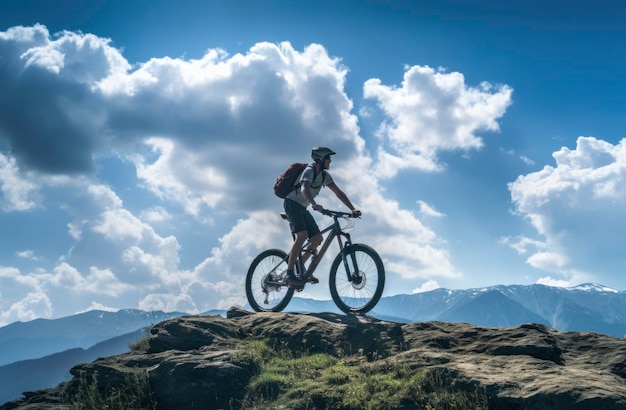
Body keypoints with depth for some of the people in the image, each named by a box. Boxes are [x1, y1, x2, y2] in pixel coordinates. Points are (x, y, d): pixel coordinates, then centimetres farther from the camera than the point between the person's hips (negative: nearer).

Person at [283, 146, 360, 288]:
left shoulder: (324, 175, 7)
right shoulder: (309, 171, -19)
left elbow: (339, 193, 8)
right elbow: (304, 189, -39)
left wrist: (353, 209, -2)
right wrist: (314, 204, -57)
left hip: (302, 207, 9)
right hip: (292, 203, -9)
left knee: (317, 238, -3)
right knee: (302, 235, -27)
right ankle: (290, 274, -30)